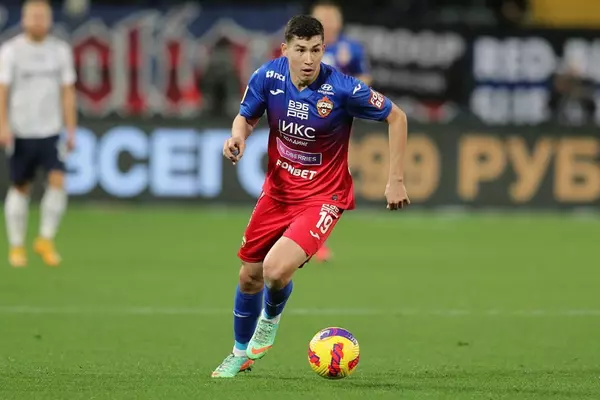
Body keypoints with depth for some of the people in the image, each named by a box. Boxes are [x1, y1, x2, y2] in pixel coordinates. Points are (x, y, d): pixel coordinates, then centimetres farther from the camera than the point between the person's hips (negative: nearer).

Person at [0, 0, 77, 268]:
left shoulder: (60, 51, 7)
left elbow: (67, 92, 10)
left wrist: (71, 130, 6)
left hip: (50, 132, 2)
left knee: (58, 181, -13)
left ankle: (45, 240, 2)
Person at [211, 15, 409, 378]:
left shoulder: (342, 89, -23)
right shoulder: (268, 77, -12)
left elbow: (396, 117, -10)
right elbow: (247, 117, 7)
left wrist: (396, 180, -11)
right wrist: (238, 135, -17)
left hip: (323, 197, -4)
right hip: (277, 191, 4)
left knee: (276, 269, -23)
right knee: (250, 276, 11)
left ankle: (271, 317, 15)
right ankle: (241, 353, 39)